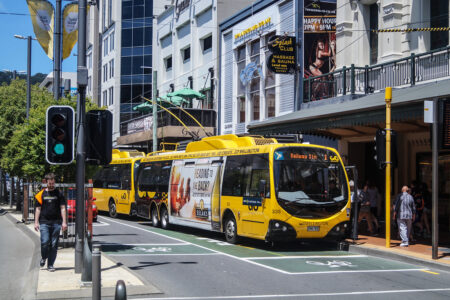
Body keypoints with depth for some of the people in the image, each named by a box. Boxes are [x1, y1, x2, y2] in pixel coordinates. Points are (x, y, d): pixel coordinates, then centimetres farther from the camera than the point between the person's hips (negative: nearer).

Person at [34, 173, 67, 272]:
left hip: (56, 223, 0)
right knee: (45, 242, -10)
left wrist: (64, 222, -3)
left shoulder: (59, 194, 7)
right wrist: (36, 222, 3)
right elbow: (38, 209, 10)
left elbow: (62, 208, 5)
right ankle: (43, 258, 19)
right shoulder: (41, 194, 8)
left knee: (54, 245, 1)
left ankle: (50, 264, 10)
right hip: (44, 222, 0)